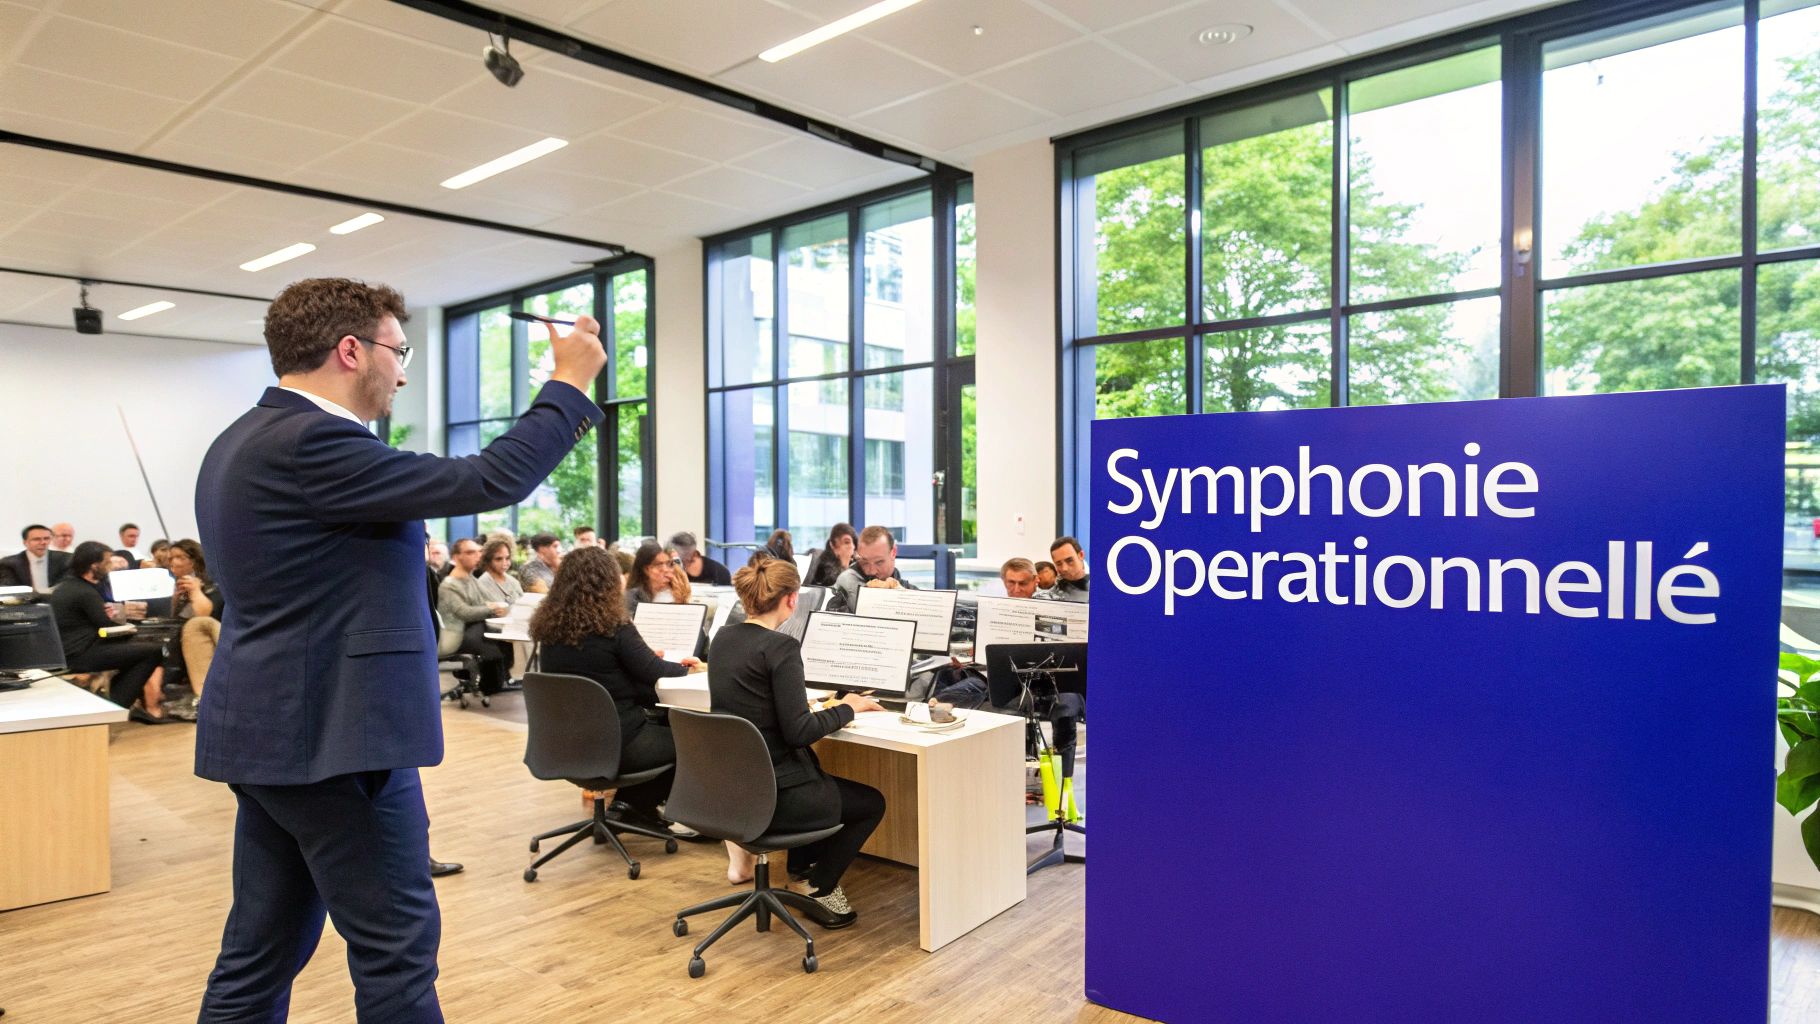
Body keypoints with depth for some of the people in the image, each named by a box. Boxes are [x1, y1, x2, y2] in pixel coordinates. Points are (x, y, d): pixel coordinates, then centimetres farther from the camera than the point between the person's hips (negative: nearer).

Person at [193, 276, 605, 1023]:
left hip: (271, 730, 10)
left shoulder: (246, 441, 13)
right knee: (397, 948, 1)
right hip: (331, 736, -10)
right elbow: (487, 482, -21)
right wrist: (571, 384, -10)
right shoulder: (311, 442, -20)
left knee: (261, 952, 17)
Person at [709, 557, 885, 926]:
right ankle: (820, 888, 18)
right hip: (770, 795, -8)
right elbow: (798, 730, -22)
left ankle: (802, 868, 39)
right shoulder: (780, 647, -21)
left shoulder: (722, 638, 3)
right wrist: (846, 708, -8)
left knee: (819, 778, 35)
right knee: (871, 802, 16)